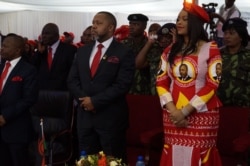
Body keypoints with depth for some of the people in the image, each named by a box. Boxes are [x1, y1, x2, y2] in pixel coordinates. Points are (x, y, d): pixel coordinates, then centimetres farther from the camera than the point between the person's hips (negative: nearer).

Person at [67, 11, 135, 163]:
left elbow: (122, 85, -14)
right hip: (85, 114, 5)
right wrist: (83, 99, -8)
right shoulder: (83, 51, 13)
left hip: (111, 117, -5)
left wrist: (95, 101, -15)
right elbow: (72, 79, 10)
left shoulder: (124, 52, -5)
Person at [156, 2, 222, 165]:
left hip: (201, 114, -3)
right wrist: (172, 110, -8)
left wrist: (185, 111, -13)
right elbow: (161, 82, 6)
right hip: (173, 115, 4)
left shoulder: (210, 49, -2)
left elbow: (212, 85, -8)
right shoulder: (170, 50, 10)